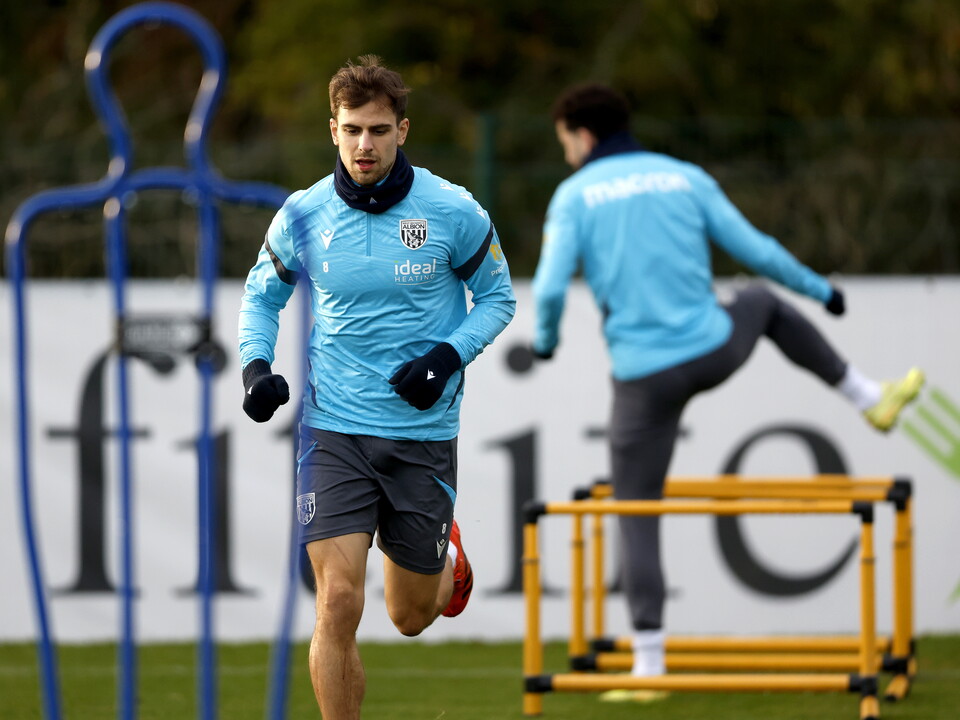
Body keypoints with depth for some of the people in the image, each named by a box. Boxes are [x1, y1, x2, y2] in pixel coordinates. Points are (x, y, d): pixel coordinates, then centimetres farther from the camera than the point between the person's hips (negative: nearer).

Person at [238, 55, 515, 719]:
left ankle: (448, 557, 50)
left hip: (424, 433, 0)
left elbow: (497, 296, 6)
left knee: (411, 618, 14)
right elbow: (262, 295, 15)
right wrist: (256, 366, -4)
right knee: (338, 605, -15)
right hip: (334, 431, 0)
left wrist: (450, 354, -11)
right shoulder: (303, 216, -3)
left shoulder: (453, 212, -8)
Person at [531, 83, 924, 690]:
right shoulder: (685, 178, 6)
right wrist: (818, 288, 24)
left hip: (644, 378, -3)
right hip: (713, 353, 3)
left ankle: (650, 662, 0)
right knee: (762, 301, 37)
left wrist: (546, 339, 12)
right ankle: (871, 397, 44)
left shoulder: (575, 196, -2)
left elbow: (550, 287, -11)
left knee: (637, 515, 7)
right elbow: (754, 249, 6)